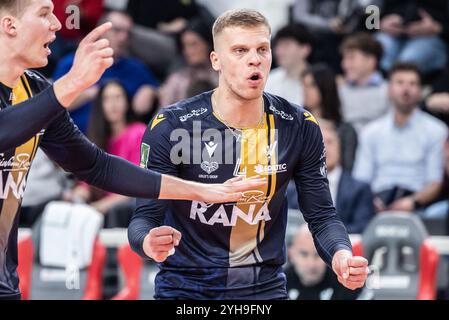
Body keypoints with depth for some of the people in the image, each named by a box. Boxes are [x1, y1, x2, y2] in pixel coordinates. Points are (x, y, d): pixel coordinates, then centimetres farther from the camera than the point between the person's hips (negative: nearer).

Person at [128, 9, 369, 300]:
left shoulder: (300, 128, -5)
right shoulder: (171, 127, -13)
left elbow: (321, 215, 0)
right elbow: (146, 215, -13)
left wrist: (340, 255, -21)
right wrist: (148, 243, -36)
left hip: (266, 287, 2)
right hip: (186, 287, -2)